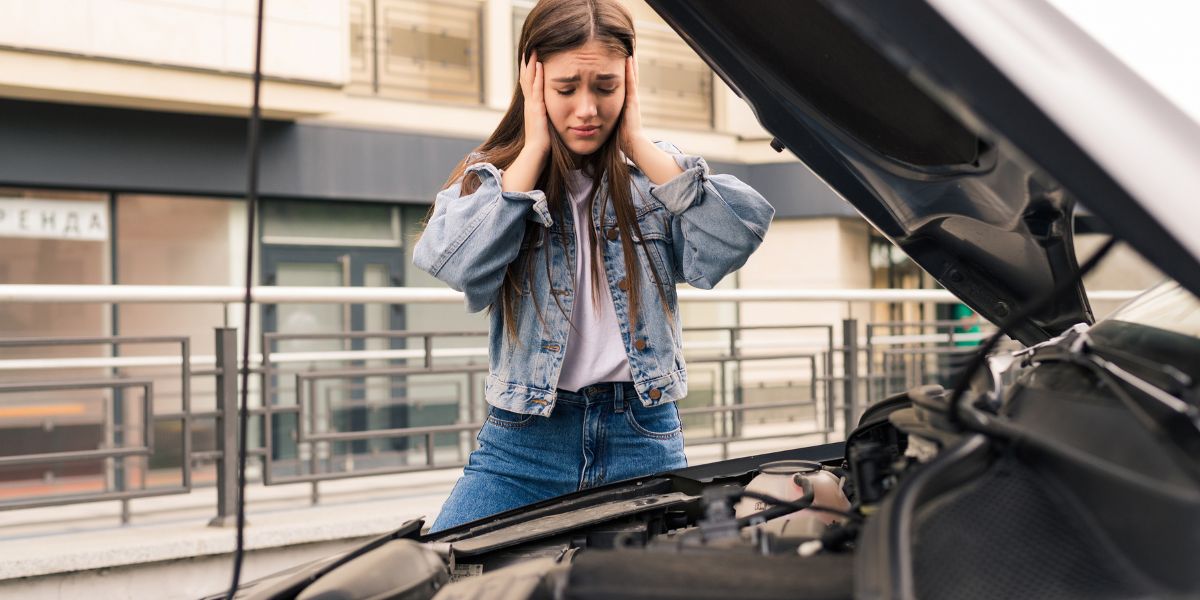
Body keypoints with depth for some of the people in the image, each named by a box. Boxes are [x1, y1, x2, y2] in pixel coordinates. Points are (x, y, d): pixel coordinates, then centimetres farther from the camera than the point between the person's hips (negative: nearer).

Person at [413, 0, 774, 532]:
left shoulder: (655, 174, 8)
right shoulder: (488, 177, 5)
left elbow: (733, 240, -12)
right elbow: (458, 265, -17)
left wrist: (637, 142, -7)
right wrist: (534, 148, -9)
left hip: (645, 443, 1)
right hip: (525, 444, -1)